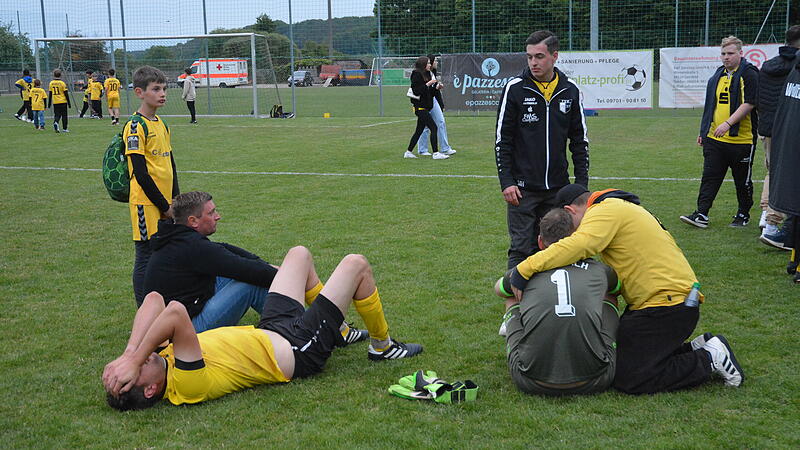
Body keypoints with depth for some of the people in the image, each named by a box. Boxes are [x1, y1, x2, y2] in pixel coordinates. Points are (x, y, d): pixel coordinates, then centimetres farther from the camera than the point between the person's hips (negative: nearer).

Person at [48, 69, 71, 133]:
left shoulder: (51, 83, 2)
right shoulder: (62, 83, -9)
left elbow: (50, 94, 7)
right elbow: (66, 94, -7)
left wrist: (49, 103, 16)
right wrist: (69, 103, -1)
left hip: (55, 102, 3)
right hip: (63, 101, -3)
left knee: (57, 115, 9)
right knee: (64, 115, 7)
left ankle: (55, 122, -21)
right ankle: (65, 129, 10)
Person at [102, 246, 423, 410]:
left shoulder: (156, 361, -13)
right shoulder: (186, 387, -37)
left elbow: (154, 299, -18)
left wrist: (130, 351, -28)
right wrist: (133, 360, -46)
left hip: (270, 331, 8)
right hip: (297, 352, -8)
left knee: (300, 254, 21)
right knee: (356, 264, -3)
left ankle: (338, 331, 39)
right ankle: (382, 345, 23)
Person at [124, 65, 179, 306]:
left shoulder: (162, 125, 14)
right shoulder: (135, 126, -11)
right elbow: (140, 172, -15)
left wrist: (175, 200, 9)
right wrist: (163, 205, -13)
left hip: (164, 202, 8)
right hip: (146, 203, -8)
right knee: (146, 255, -2)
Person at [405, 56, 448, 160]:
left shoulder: (426, 75, 16)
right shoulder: (416, 75, -12)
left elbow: (430, 93, 18)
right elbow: (416, 91, -20)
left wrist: (436, 87, 2)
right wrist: (428, 84, -19)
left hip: (425, 107, 10)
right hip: (420, 107, -10)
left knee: (419, 130, 13)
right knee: (433, 128, -13)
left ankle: (408, 152, 21)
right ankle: (436, 153, -12)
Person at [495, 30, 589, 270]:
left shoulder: (570, 91, 5)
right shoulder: (515, 88, -4)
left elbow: (580, 141, 11)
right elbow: (502, 140, -3)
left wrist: (582, 182, 5)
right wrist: (506, 182, -9)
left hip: (558, 187, 3)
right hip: (523, 188, -3)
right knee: (522, 249, -1)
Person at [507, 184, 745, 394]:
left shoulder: (606, 211, -12)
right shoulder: (619, 208, 22)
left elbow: (579, 245, -33)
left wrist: (524, 269, -32)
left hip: (667, 305, -10)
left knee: (627, 379, -11)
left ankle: (709, 359, 0)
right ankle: (695, 350, 14)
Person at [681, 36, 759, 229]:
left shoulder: (749, 74, -7)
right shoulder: (718, 76, 14)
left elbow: (749, 103, -17)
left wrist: (728, 123, -26)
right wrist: (703, 131, 20)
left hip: (741, 139, -6)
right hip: (714, 138, 6)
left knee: (743, 180, 8)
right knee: (709, 177, 0)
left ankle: (743, 215, 22)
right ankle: (701, 214, -2)